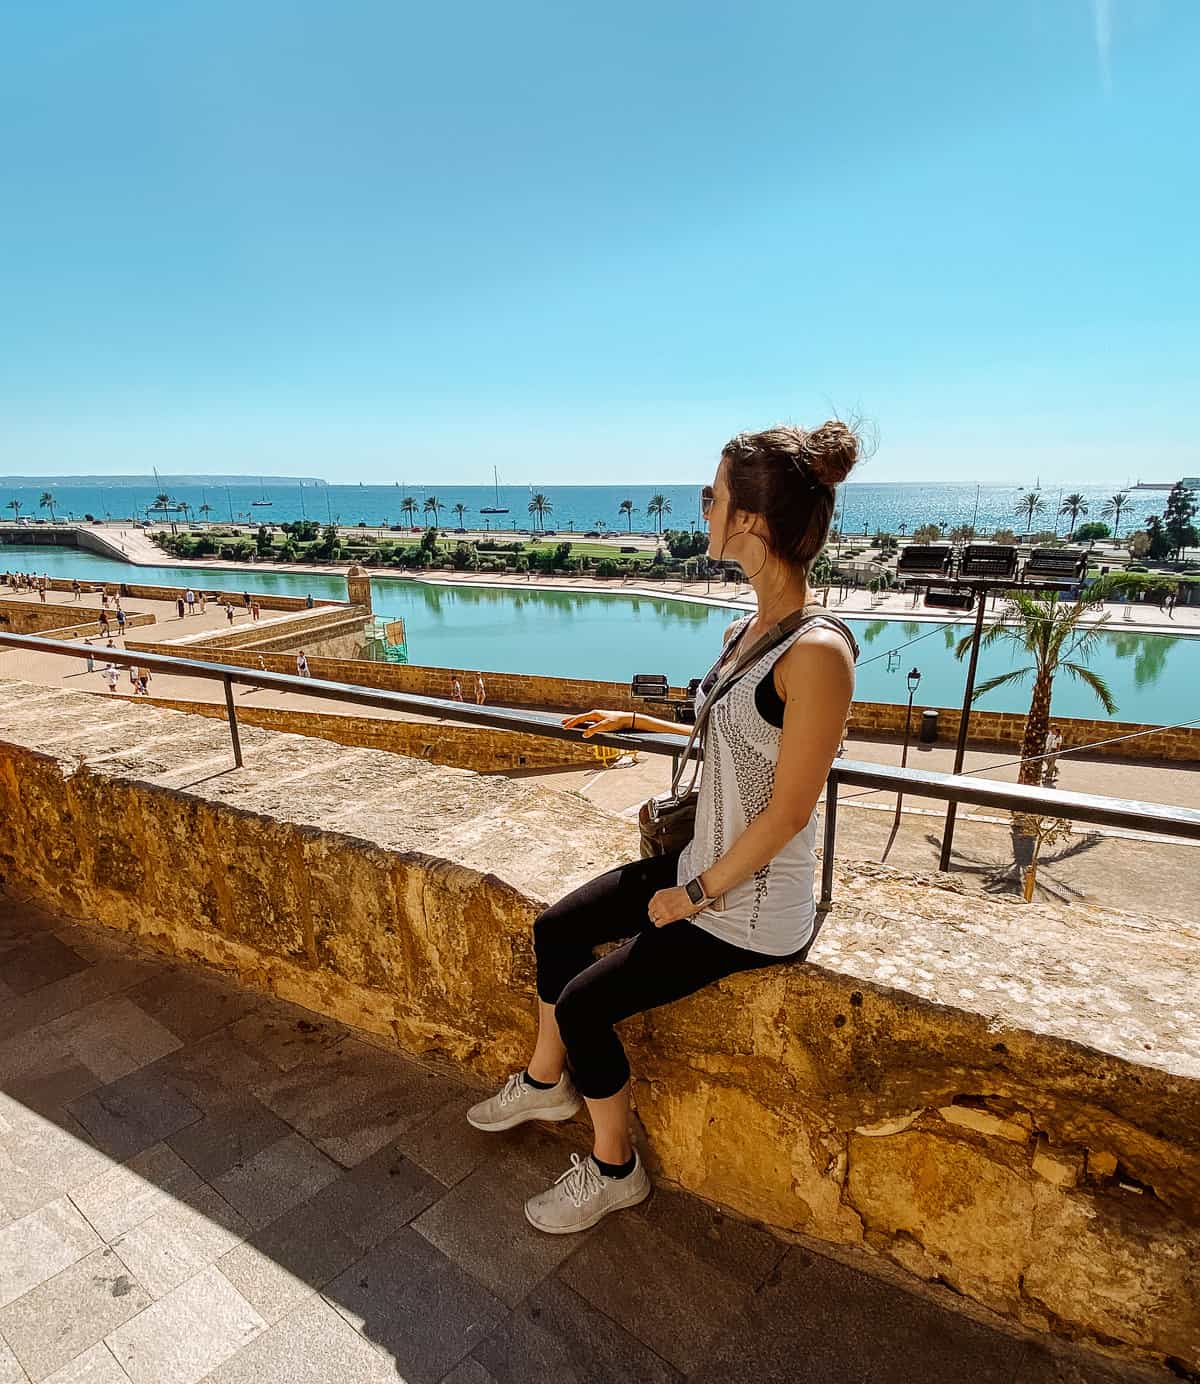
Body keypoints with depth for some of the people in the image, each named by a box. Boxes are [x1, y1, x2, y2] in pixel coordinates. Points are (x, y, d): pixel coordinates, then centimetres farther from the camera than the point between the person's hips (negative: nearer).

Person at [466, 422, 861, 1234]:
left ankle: (614, 1170, 24)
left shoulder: (817, 651, -27)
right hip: (708, 864, 9)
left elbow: (788, 811, -24)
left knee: (584, 1006, -4)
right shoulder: (745, 633, 1)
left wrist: (696, 896, -14)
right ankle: (547, 1082, 38)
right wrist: (638, 724, 16)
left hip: (753, 908, -8)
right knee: (557, 929, 13)